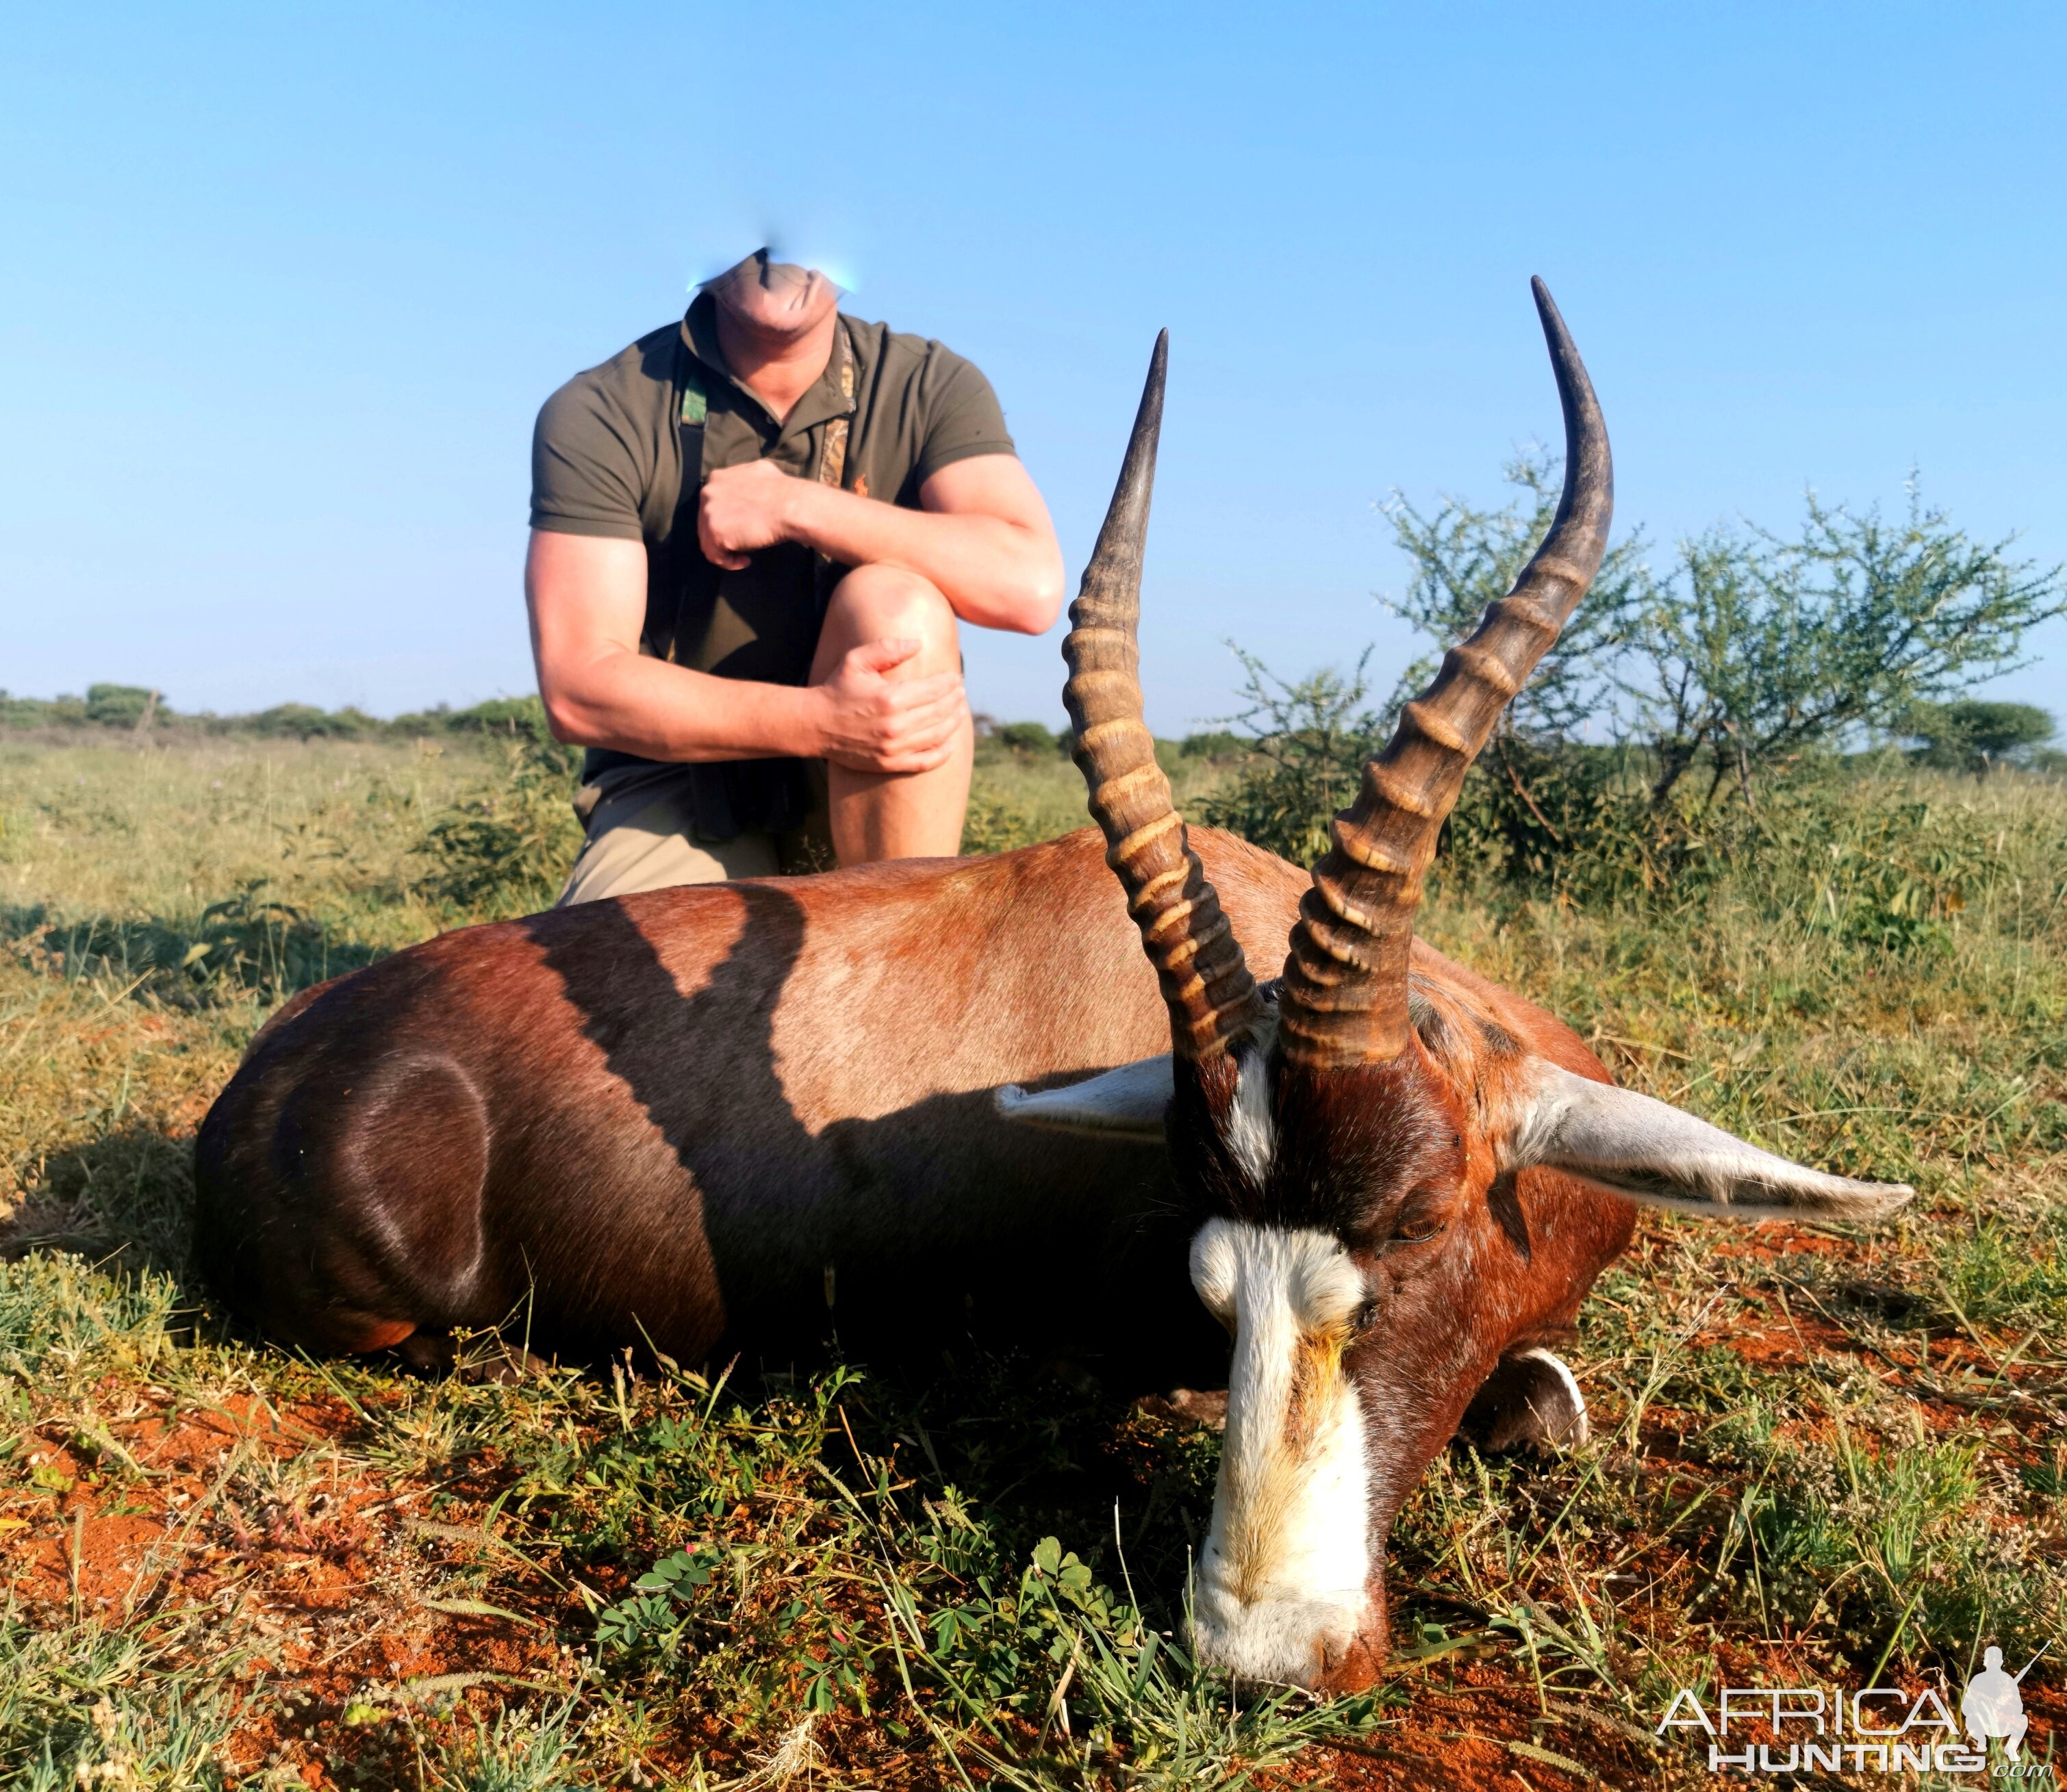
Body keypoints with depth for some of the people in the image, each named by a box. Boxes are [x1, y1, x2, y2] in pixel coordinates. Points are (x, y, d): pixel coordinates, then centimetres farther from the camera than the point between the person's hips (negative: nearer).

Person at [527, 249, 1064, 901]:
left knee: (897, 603, -28)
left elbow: (1031, 585, -21)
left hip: (869, 798, 2)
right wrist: (821, 720, -30)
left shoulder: (931, 385, -4)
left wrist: (796, 506, -22)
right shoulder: (597, 414, -8)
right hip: (677, 786, -1)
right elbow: (577, 689, -17)